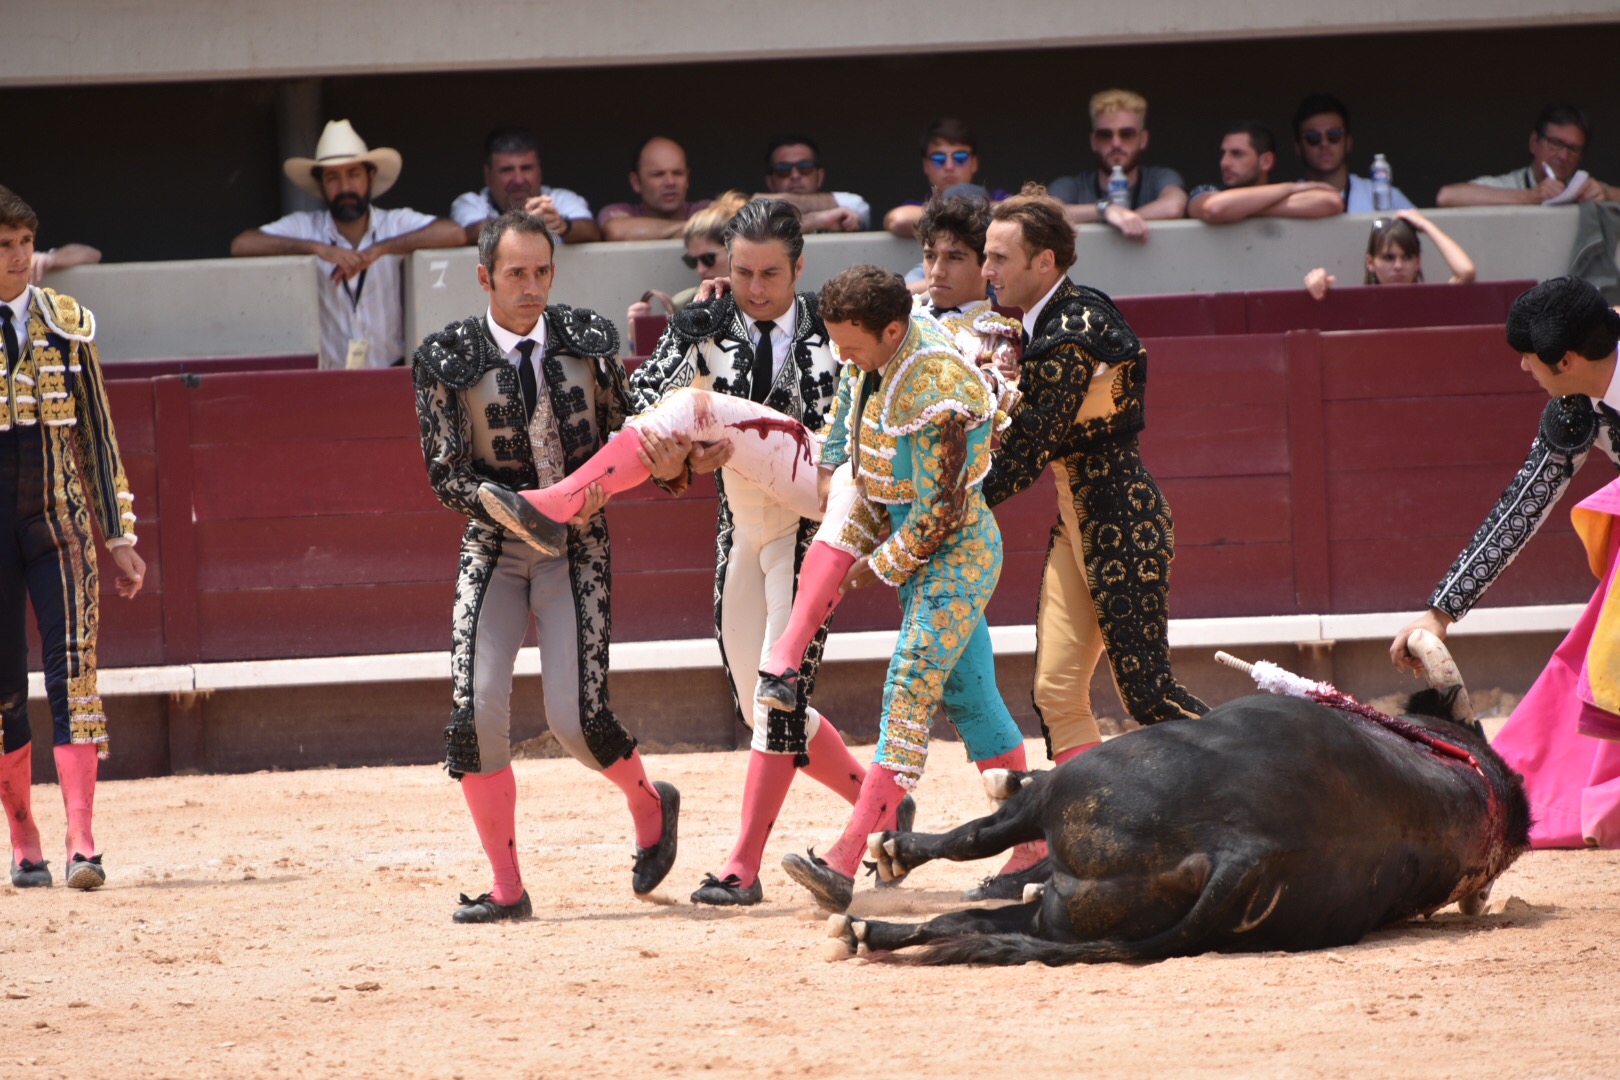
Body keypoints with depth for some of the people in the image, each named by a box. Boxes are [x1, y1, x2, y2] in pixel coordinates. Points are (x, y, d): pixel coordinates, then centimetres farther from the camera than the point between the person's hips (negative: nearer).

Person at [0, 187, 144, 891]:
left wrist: (119, 536, 6)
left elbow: (96, 436, 9)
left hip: (58, 523, 1)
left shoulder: (66, 324, 6)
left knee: (73, 676, -9)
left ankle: (81, 845, -13)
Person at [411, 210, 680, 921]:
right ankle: (506, 887, -3)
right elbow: (446, 474, -7)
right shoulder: (447, 359, -7)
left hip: (576, 549, 0)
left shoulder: (588, 339, -1)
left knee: (575, 715, -11)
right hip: (493, 549, 0)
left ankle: (650, 805, 23)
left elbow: (624, 433, 10)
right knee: (475, 707, -14)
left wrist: (598, 486, -11)